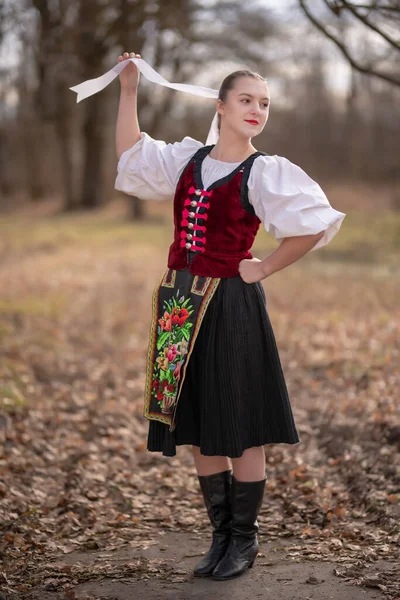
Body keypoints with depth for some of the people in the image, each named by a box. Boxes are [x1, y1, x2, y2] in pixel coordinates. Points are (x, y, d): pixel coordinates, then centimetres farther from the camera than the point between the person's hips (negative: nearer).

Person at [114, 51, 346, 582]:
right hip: (182, 303, 5)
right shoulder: (187, 158, 10)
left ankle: (244, 538, 16)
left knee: (240, 428, 1)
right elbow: (131, 154, 20)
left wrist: (265, 269, -7)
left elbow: (315, 225, -12)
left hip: (230, 305, -5)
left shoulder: (266, 173, -5)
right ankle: (222, 534, 23)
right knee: (199, 428, 11)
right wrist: (129, 90, 14)